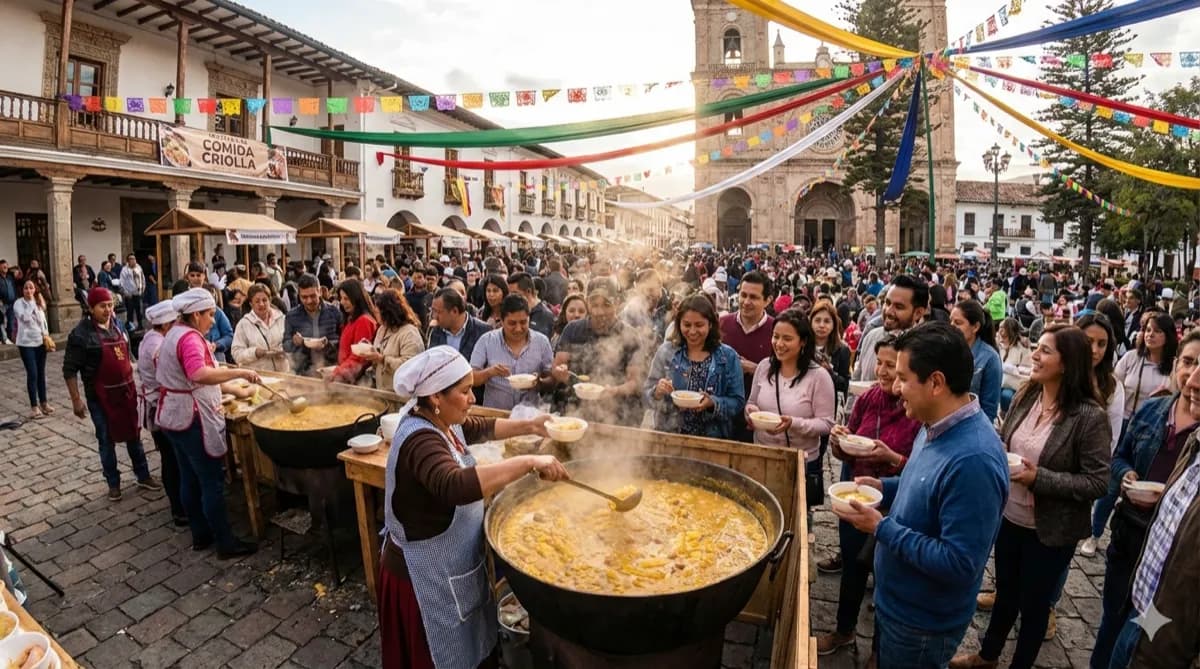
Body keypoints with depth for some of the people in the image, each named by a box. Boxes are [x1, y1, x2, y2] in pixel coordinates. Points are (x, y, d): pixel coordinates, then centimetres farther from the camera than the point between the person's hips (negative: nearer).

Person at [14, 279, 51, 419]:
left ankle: (43, 402, 21)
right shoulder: (18, 303, -9)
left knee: (41, 373, 12)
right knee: (32, 374, -8)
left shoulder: (39, 302, 7)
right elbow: (25, 317, -26)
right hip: (26, 343, -5)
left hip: (40, 342, 5)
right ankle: (34, 406, -2)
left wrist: (46, 334, 3)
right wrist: (30, 302, -20)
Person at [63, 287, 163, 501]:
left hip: (127, 391, 5)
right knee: (107, 440, 7)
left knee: (134, 435, 13)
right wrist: (76, 400, -13)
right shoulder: (81, 334, -12)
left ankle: (143, 476, 24)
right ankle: (113, 483, 20)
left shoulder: (117, 326, 6)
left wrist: (135, 382, 16)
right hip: (101, 396, -5)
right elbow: (69, 370, -10)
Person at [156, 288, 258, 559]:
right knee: (213, 483, -2)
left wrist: (237, 391, 14)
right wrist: (241, 372, -36)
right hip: (192, 419, -10)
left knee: (189, 479, 17)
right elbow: (200, 374, -40)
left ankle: (201, 535, 29)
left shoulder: (175, 333, 13)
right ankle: (226, 543, 7)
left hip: (174, 416, 10)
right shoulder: (190, 337, -20)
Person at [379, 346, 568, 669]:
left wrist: (528, 426, 5)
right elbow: (455, 486, -51)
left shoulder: (440, 420, -2)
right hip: (426, 577, -9)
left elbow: (482, 428, 17)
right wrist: (528, 462, -49)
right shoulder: (420, 439, -31)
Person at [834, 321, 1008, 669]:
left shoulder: (973, 460, -34)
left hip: (923, 624, -8)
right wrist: (886, 487, 0)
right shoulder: (937, 428, -2)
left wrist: (882, 528, -27)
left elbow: (959, 564, -32)